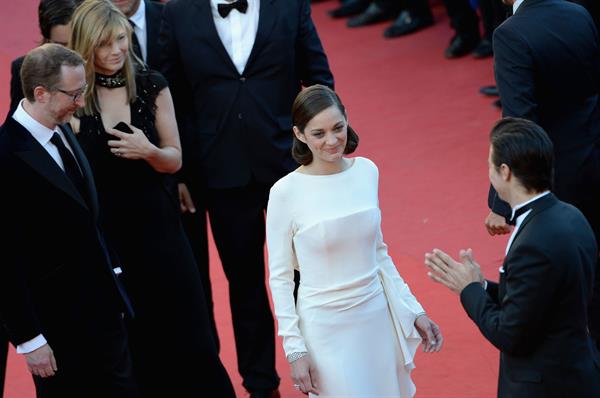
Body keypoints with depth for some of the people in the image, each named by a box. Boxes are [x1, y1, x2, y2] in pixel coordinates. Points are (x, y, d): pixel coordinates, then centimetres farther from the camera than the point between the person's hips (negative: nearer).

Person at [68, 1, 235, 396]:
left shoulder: (151, 87, -1)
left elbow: (174, 160, 4)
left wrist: (148, 151, -17)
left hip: (158, 228, 1)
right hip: (104, 235, -1)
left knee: (190, 340, 2)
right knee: (132, 346, 9)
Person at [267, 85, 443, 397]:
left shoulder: (367, 171, -1)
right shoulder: (286, 192, -14)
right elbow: (280, 277, -7)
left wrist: (413, 311, 8)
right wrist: (295, 350, -9)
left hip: (377, 318, 4)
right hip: (326, 327, -4)